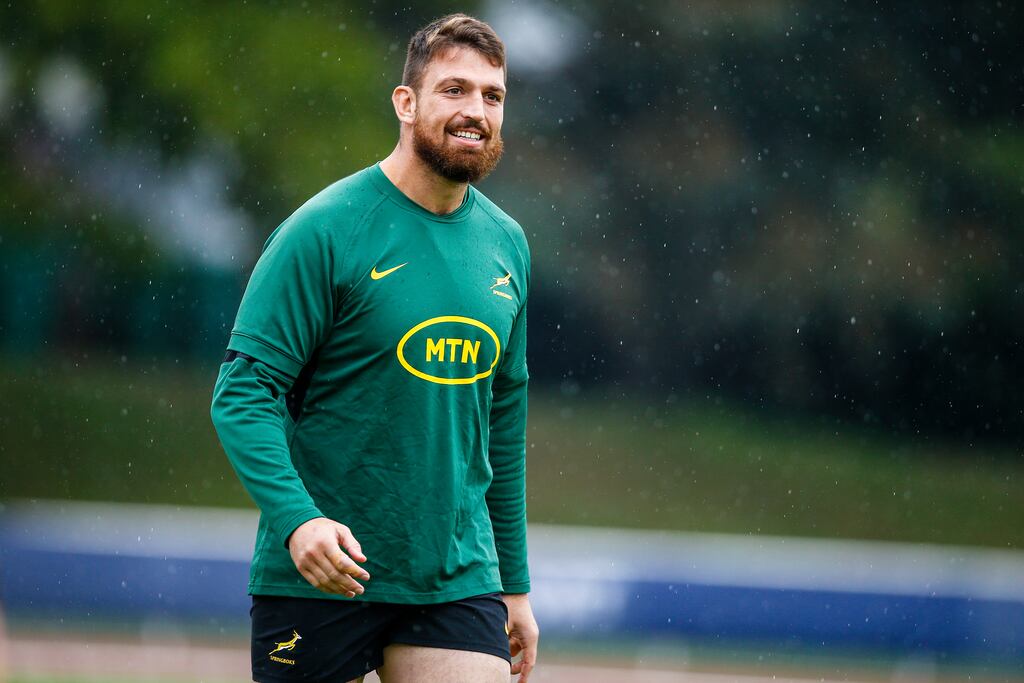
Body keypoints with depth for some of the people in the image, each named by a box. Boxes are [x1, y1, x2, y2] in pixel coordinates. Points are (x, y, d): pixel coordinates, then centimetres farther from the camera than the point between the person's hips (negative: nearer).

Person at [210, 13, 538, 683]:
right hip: (320, 579, -4)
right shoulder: (324, 231, -9)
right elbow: (244, 391, -12)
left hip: (459, 583, 4)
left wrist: (516, 584, 18)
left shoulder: (506, 244, 9)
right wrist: (296, 518, -27)